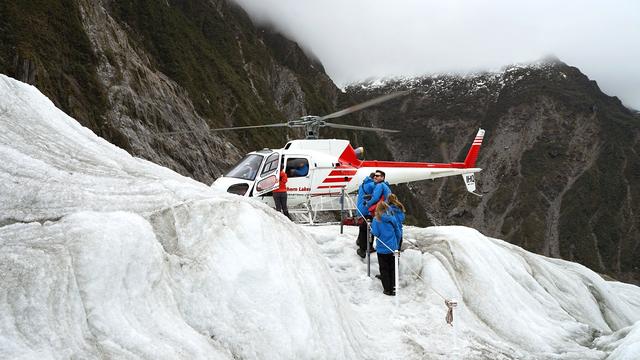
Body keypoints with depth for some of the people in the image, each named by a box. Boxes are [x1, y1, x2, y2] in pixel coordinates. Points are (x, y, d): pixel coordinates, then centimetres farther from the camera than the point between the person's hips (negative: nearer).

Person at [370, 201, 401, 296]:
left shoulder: (376, 220, -11)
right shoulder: (392, 219, -1)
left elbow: (376, 233, -15)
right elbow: (398, 233, 6)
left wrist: (371, 229, 6)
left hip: (382, 249, -3)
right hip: (393, 248, 3)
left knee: (384, 269, 8)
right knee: (393, 268, 14)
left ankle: (387, 289, 7)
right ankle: (393, 288, 15)